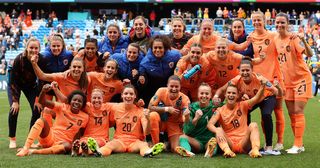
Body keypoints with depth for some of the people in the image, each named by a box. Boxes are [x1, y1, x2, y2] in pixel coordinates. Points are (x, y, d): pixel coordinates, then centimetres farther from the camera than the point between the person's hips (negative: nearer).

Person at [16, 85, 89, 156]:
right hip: (50, 137, 1)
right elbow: (42, 102, -13)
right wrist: (43, 91, -32)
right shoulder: (63, 107, -2)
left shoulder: (85, 117, 2)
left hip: (62, 143, 0)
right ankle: (25, 148, -34)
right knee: (41, 121, -26)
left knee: (67, 146, -38)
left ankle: (35, 151, -36)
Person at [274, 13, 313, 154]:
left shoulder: (294, 38, -16)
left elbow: (309, 54, -29)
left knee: (298, 112, -9)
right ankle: (299, 145, 19)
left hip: (301, 78, -7)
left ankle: (298, 145, -3)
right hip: (287, 81, 7)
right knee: (291, 114, 9)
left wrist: (303, 41, -43)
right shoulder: (275, 39, 2)